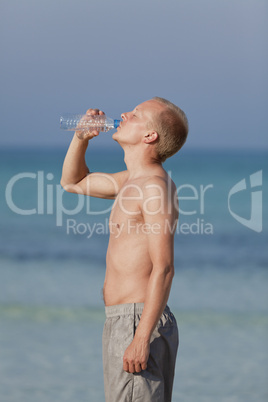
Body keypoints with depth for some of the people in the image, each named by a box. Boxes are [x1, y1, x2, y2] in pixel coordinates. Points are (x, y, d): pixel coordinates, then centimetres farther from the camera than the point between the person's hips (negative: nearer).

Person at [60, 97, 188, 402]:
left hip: (136, 322, -10)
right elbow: (72, 182, 33)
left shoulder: (155, 185, -14)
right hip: (121, 321, 10)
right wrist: (81, 137, 14)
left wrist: (141, 338, -25)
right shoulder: (133, 181, 16)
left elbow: (163, 268, -21)